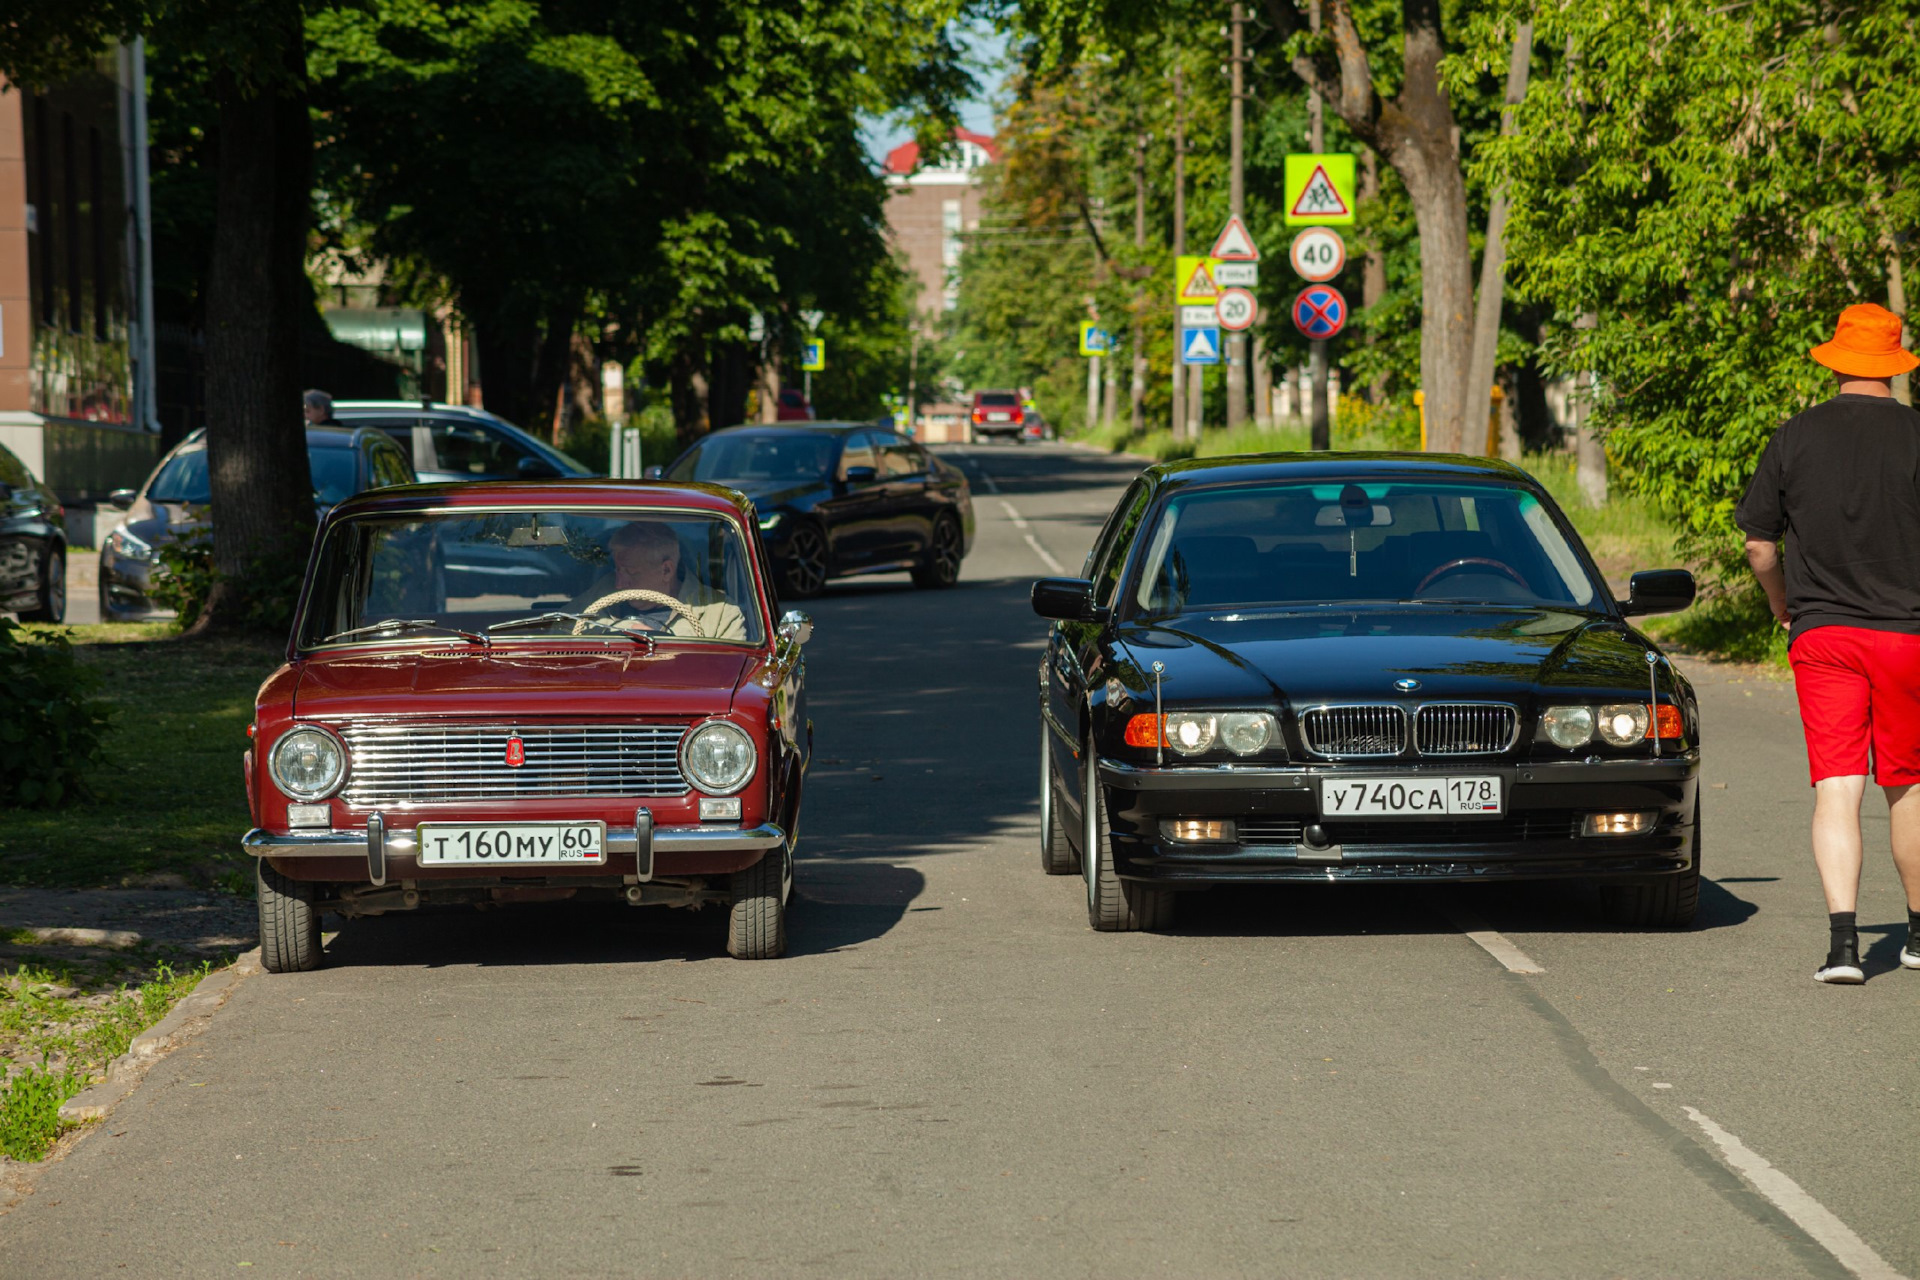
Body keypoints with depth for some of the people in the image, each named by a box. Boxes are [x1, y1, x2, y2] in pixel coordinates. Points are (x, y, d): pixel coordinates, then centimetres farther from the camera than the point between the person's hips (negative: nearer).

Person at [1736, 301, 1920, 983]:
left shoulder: (1795, 436, 1)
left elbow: (1760, 548, 5)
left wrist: (1785, 611, 22)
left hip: (1821, 636, 0)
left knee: (1836, 790, -4)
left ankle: (1843, 939, -19)